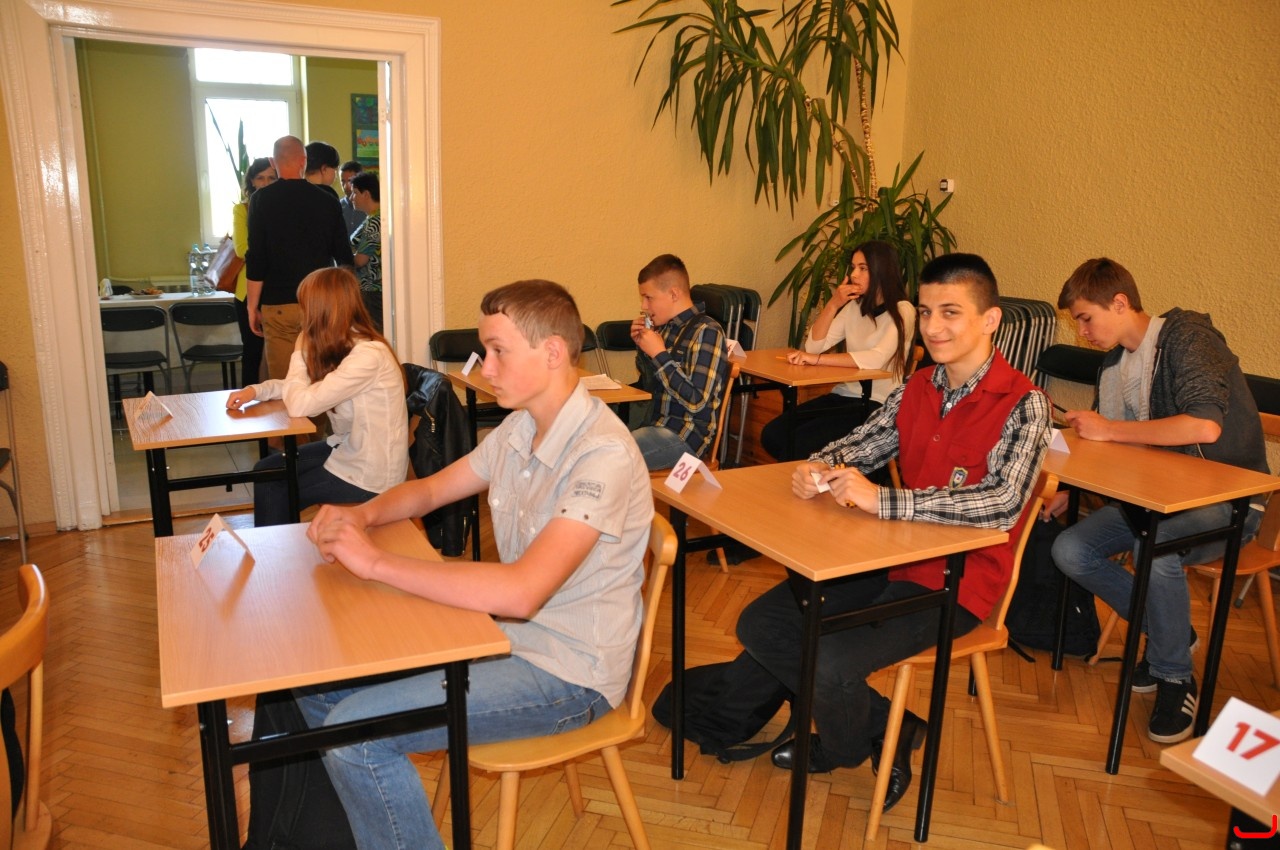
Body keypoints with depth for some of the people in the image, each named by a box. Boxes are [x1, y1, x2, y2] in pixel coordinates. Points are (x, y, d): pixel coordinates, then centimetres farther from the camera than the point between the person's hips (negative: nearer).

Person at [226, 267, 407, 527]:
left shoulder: (367, 355, -28)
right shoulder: (344, 345, 2)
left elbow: (299, 405, -27)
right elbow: (305, 388, 14)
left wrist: (300, 351, -13)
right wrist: (256, 390, -2)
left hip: (368, 477, -9)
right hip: (349, 449, 9)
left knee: (275, 492, 7)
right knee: (265, 470, 13)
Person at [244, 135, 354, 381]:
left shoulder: (262, 199, -3)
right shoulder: (328, 202, 2)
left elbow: (256, 260, -7)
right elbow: (345, 258, 8)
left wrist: (252, 306, 1)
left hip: (278, 305, -2)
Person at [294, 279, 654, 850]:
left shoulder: (604, 455, -25)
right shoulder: (520, 428, 2)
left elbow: (521, 593, -34)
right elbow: (432, 489, 16)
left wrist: (376, 562, -27)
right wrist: (364, 515, -6)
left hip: (568, 673, -8)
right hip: (508, 631, 8)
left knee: (355, 730, -18)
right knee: (320, 682, 6)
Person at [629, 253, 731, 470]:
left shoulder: (706, 332, -13)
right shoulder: (664, 328, 9)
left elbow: (696, 401, -20)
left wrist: (659, 354, -17)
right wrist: (642, 347, 4)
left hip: (685, 436, -8)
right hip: (653, 424, 8)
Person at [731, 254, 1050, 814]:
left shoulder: (1022, 404, -14)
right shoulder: (918, 389, 7)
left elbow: (1004, 503, -28)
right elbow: (862, 443, 13)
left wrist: (879, 500, -34)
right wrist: (820, 466, -12)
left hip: (957, 579, -7)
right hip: (892, 557, 7)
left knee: (832, 662, -25)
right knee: (759, 625, -3)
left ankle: (848, 748, 11)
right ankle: (883, 726, 11)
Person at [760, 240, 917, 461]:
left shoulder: (901, 311, -9)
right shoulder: (854, 307, 11)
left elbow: (876, 359, -26)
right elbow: (814, 346, 4)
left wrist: (817, 359, -27)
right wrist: (833, 304, -9)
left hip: (877, 404, -6)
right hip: (843, 396, 7)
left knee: (801, 441, -25)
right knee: (772, 435, -12)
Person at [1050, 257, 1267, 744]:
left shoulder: (1185, 337, -15)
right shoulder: (1114, 363, 9)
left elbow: (1205, 425, -32)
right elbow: (1104, 450, 17)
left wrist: (1107, 429, -24)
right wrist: (1066, 492, 0)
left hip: (1227, 499, -8)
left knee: (1154, 547, -37)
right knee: (1069, 549, -12)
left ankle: (1175, 676, -12)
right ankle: (1170, 631, 9)